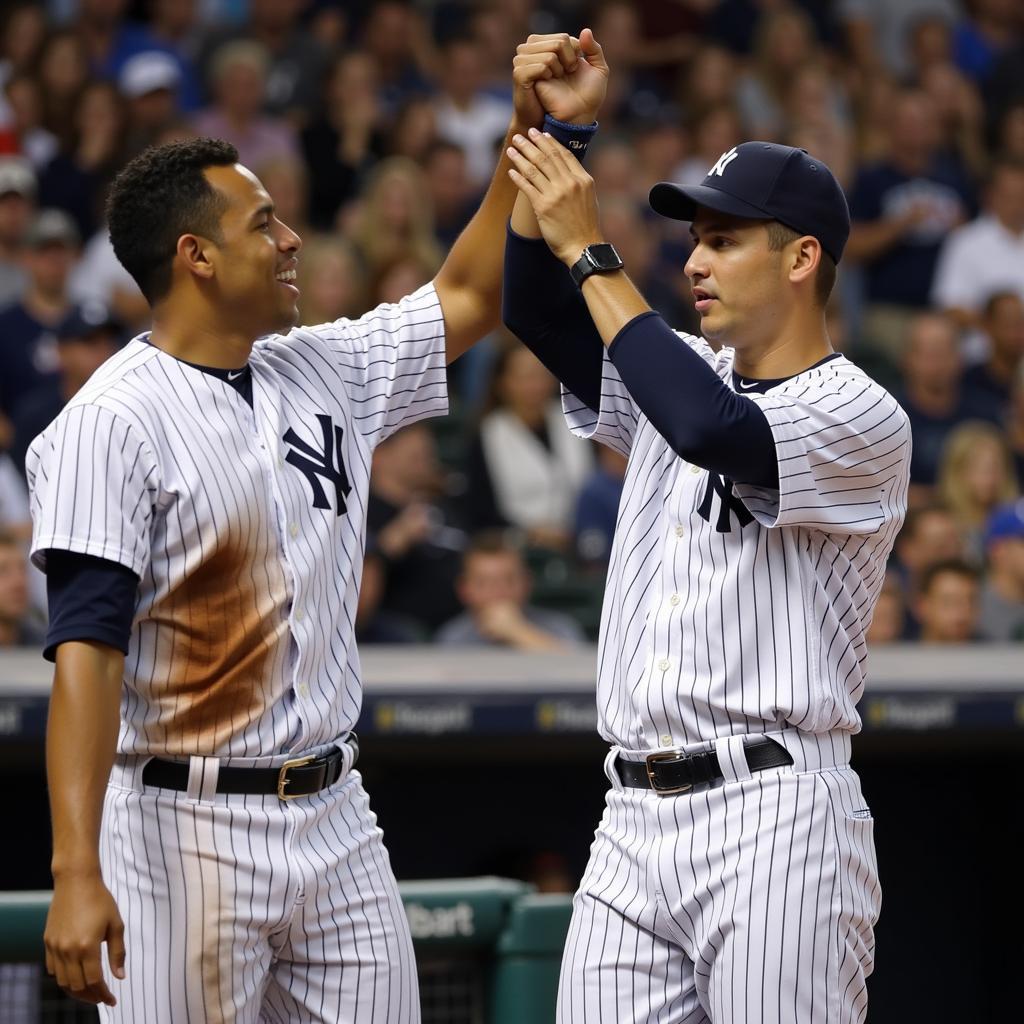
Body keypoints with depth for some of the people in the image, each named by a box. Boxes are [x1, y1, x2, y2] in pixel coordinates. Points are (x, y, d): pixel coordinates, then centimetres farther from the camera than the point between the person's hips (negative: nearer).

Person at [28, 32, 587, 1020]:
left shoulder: (325, 373, 10)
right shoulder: (110, 425, -13)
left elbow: (466, 298, 23)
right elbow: (85, 651, -19)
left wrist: (531, 129, 13)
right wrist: (77, 874, -27)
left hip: (333, 818, 7)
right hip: (184, 828, -7)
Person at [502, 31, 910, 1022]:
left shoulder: (860, 417, -7)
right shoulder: (691, 373, 17)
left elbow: (713, 432, -24)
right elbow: (535, 312, 11)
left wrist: (589, 252, -18)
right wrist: (552, 135, -1)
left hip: (775, 822, -7)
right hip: (635, 821, 7)